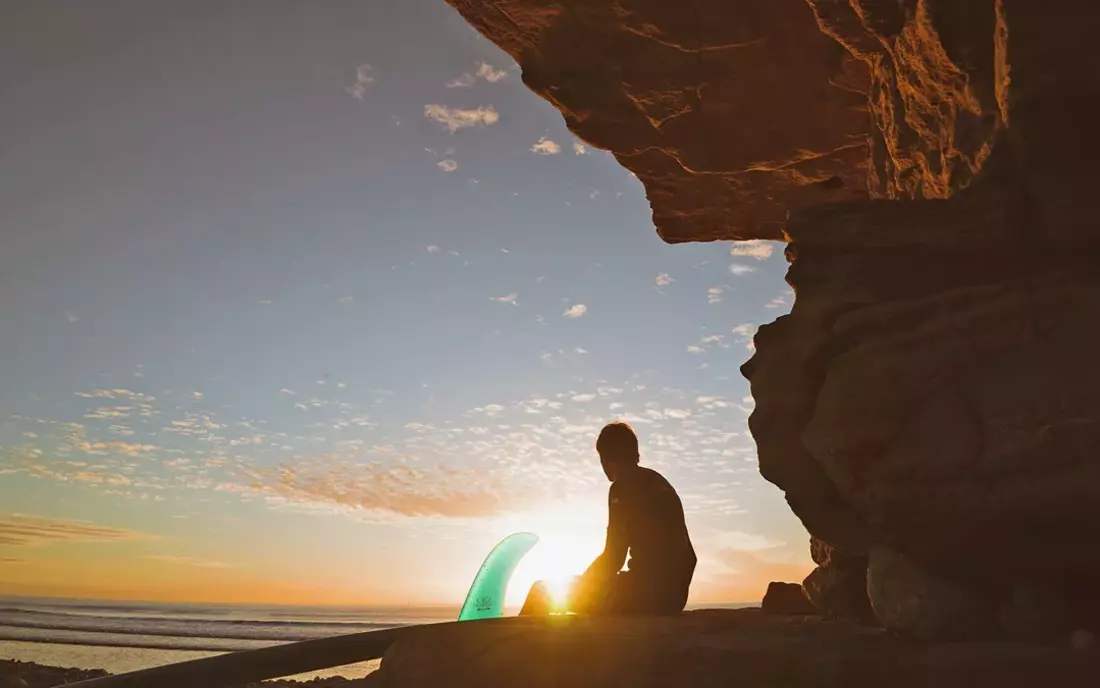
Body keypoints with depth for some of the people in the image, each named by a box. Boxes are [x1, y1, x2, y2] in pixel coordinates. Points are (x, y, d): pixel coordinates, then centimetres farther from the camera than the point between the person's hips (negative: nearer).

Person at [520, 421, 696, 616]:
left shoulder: (623, 488, -8)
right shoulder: (658, 483, 16)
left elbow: (613, 558, -12)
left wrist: (580, 585, 5)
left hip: (647, 593, -9)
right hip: (673, 595, 9)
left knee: (542, 592, 0)